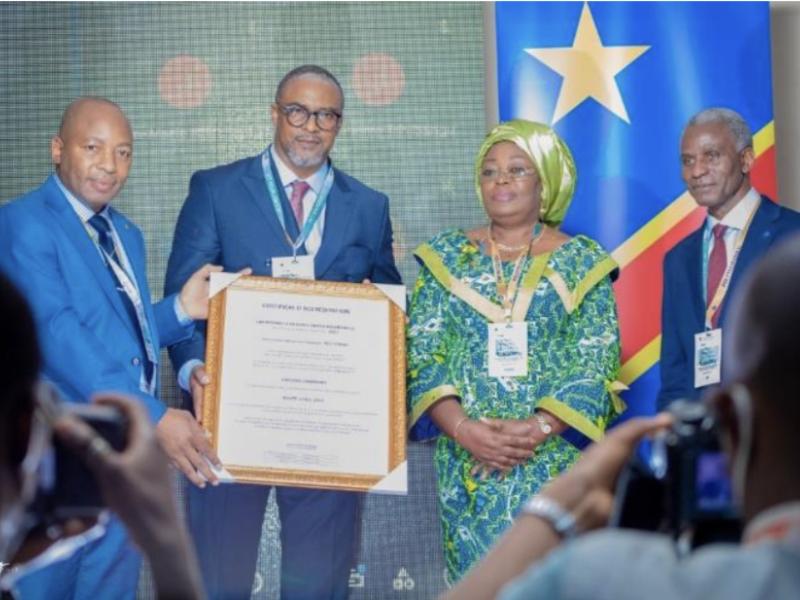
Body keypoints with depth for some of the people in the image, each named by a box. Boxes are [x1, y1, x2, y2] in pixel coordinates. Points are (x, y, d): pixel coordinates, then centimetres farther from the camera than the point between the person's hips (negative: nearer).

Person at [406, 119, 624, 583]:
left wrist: (538, 428, -17)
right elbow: (420, 357, 2)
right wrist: (462, 428, -14)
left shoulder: (582, 262, 2)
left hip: (555, 462, -1)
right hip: (466, 464, 2)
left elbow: (598, 364, -4)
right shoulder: (447, 257, 7)